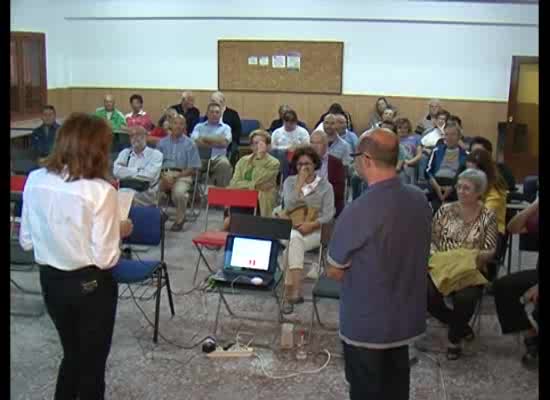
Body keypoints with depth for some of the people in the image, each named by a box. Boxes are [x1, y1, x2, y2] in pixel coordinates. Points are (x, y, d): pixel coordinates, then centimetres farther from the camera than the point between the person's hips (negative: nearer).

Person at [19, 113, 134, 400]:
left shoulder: (35, 181, -6)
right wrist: (120, 232, -2)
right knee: (92, 361, 16)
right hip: (91, 285, -5)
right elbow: (105, 258, -20)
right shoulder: (100, 191, -22)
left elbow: (26, 242, 3)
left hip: (50, 281, 5)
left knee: (72, 354, 27)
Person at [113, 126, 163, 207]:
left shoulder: (156, 154, 4)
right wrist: (137, 170, -3)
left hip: (146, 194, -3)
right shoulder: (125, 153, 18)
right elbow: (116, 172, 0)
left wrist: (126, 172, -1)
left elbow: (149, 175, -12)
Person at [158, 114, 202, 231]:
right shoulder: (162, 142, 14)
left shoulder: (189, 144, 4)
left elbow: (193, 168, -1)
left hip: (182, 175, -3)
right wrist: (163, 176, -11)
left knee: (178, 192, -35)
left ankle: (179, 219, -8)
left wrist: (175, 177, -13)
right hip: (164, 174, 3)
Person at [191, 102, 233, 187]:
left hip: (218, 157, 0)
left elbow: (224, 143, -3)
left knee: (225, 164, -34)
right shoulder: (199, 126, 19)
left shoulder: (225, 127, 17)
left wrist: (205, 139, 2)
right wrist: (216, 142, -2)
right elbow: (194, 141, 0)